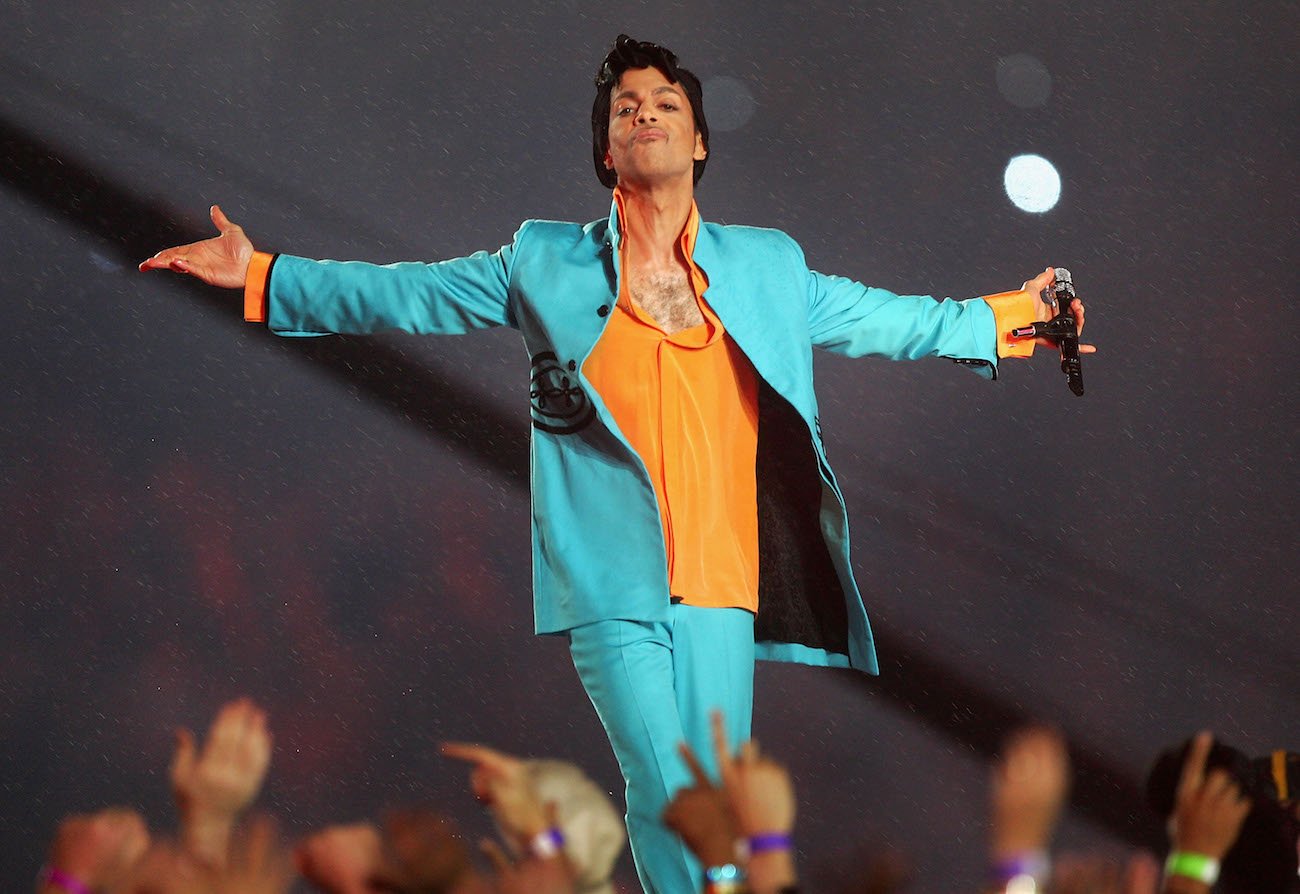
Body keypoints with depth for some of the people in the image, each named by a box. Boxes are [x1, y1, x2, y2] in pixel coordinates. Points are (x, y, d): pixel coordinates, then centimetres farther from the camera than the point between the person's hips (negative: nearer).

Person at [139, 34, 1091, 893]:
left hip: (720, 584, 2)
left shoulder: (765, 266, 16)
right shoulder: (547, 264, 10)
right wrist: (259, 275, 10)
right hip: (612, 584, -2)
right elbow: (408, 296, 14)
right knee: (667, 801, -14)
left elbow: (878, 317, 27)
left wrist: (998, 321, 27)